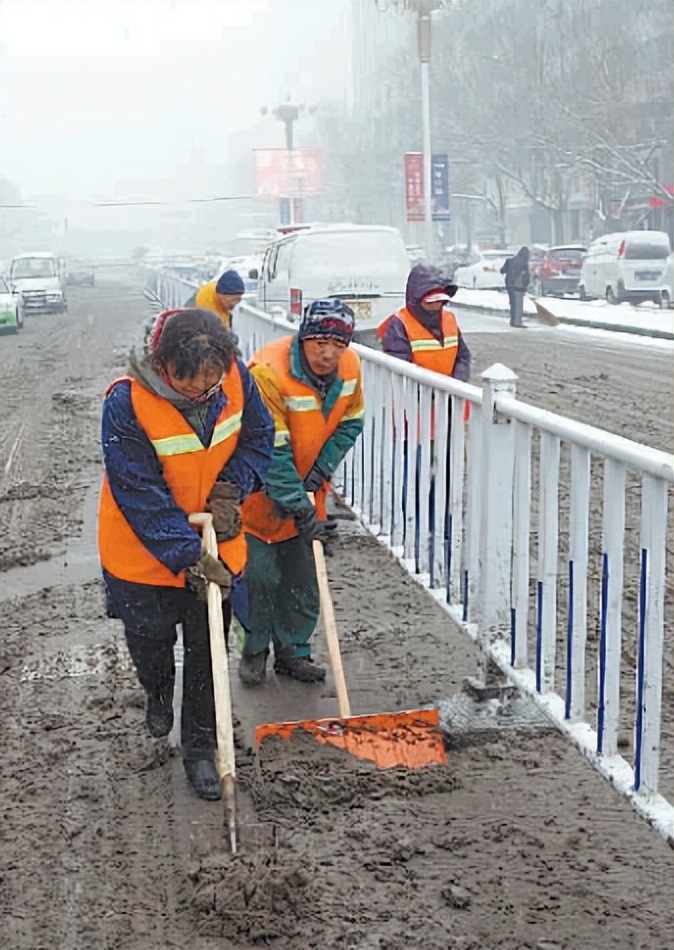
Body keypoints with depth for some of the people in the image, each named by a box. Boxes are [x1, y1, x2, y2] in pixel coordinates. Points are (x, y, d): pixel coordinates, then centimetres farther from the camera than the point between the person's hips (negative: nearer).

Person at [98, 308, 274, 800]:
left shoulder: (235, 376, -17)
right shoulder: (127, 404, -29)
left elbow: (260, 435, 0)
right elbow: (141, 495, -26)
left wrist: (232, 487, -16)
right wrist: (187, 556, -28)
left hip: (216, 544, 3)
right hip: (144, 552, -3)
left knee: (208, 651, 9)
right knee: (150, 640, 18)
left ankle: (200, 747, 26)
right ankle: (159, 695, 52)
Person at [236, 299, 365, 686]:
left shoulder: (350, 366, -12)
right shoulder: (269, 372, -31)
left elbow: (350, 423, 3)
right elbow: (271, 452, -29)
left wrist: (320, 472, -9)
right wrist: (300, 509, -28)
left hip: (309, 485, 5)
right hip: (261, 491, -5)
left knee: (304, 577, 11)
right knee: (259, 574, -2)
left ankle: (293, 650, 27)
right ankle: (255, 649, 21)